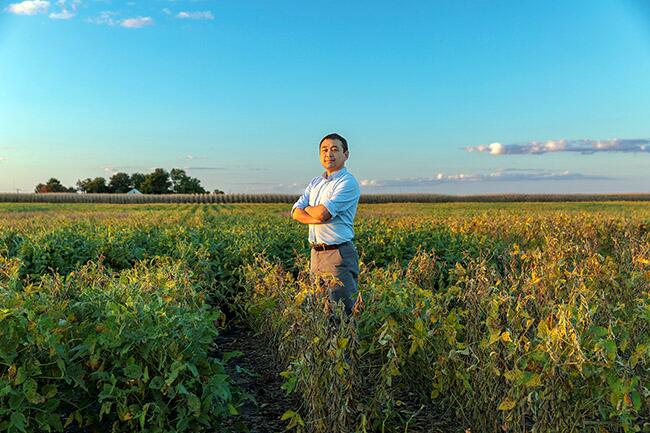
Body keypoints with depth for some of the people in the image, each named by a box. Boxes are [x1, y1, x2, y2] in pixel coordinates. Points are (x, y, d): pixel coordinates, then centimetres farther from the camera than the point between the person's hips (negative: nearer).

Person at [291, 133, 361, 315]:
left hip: (339, 254, -8)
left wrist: (308, 208, 1)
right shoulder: (315, 182, 15)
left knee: (342, 310, -5)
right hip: (316, 253, 8)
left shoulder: (348, 182, -10)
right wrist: (317, 218, -13)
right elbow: (296, 213, 4)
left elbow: (322, 213, -21)